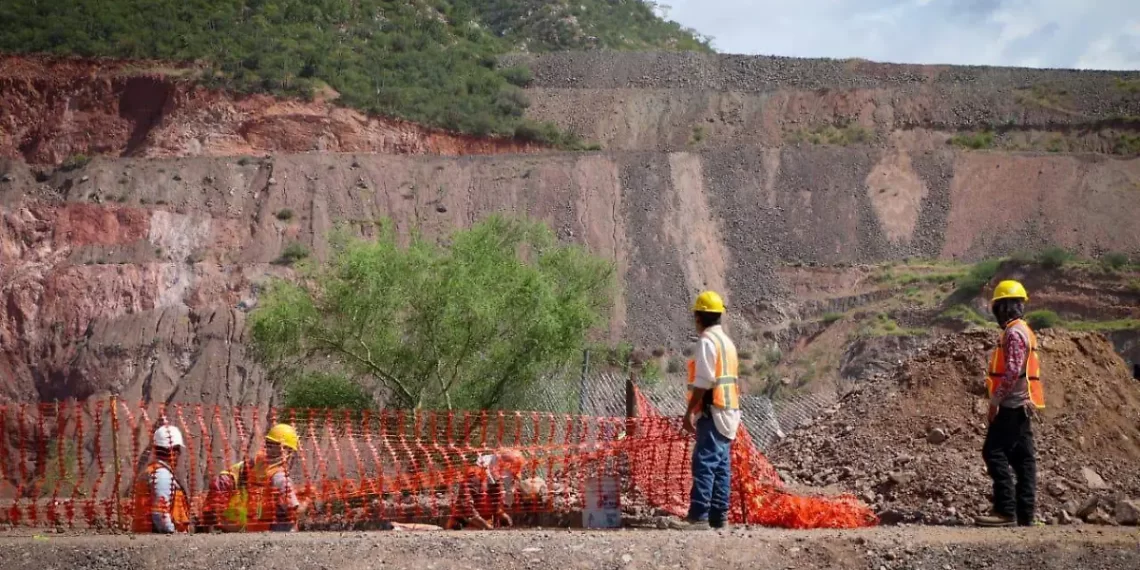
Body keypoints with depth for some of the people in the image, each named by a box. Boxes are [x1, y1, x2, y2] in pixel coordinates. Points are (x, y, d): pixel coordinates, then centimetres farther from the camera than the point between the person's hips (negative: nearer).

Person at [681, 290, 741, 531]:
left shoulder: (708, 341, -11)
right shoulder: (727, 341, 18)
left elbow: (703, 382, -18)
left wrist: (689, 411, -16)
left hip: (712, 411, -9)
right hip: (728, 411, 9)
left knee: (704, 463, -12)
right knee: (721, 465, 9)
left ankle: (699, 516, -17)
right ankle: (719, 517, 10)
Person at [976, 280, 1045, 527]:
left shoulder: (1014, 333, -13)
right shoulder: (1024, 331, 19)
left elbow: (1012, 372, -22)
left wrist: (995, 400, -19)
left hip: (1011, 405, -10)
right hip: (1022, 405, 10)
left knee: (994, 452, -10)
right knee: (1022, 458, 8)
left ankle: (1006, 510, -13)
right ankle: (1024, 514, 9)